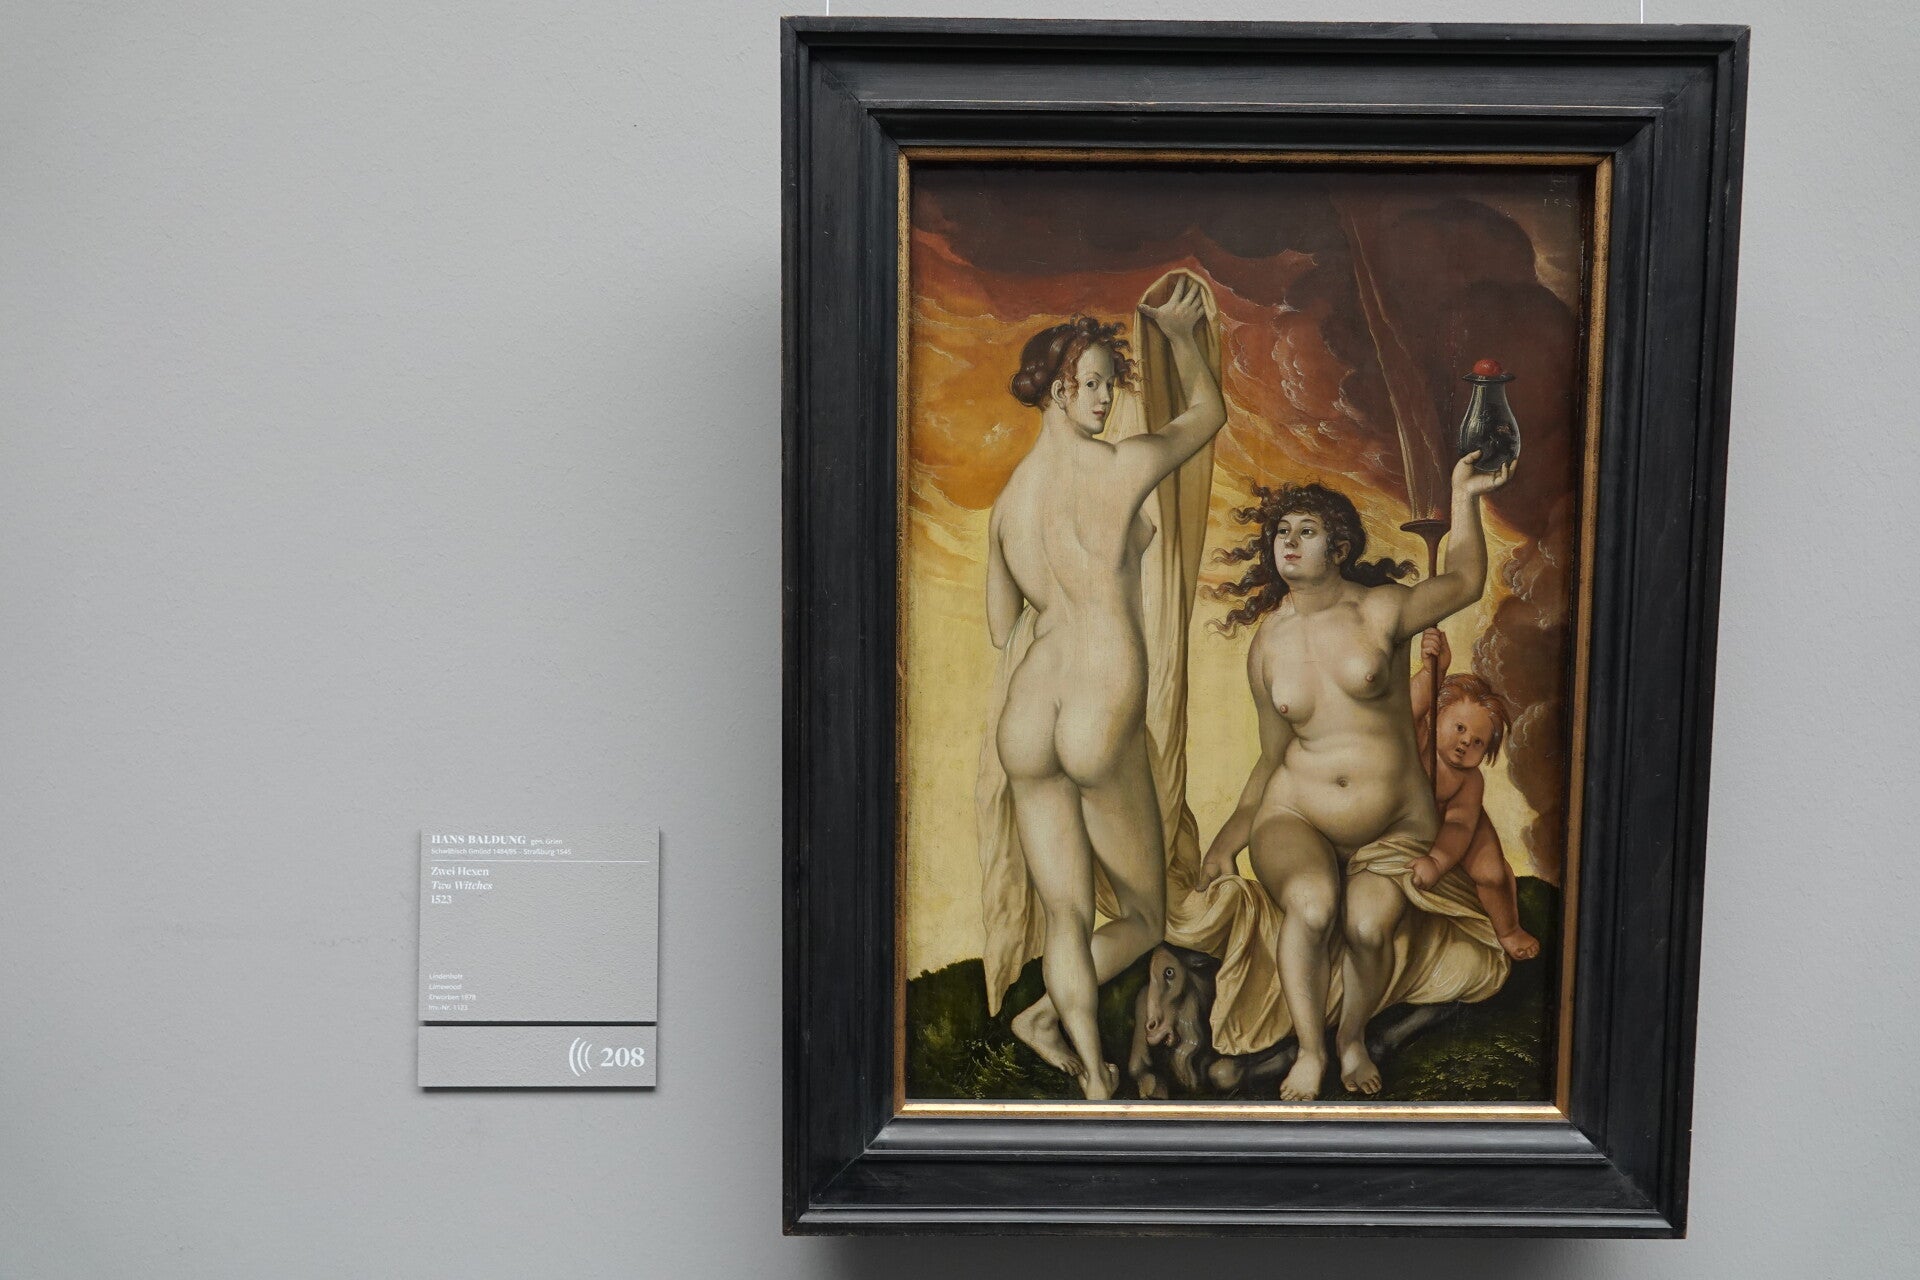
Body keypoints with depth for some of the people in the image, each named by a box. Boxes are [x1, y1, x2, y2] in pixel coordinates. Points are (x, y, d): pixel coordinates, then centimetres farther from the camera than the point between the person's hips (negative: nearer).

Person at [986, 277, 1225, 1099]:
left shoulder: (1008, 499, 9)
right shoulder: (1126, 465, -7)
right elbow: (1208, 411, 14)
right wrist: (1179, 332, 28)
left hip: (1024, 716, 6)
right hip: (1102, 718, -5)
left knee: (1066, 912, 9)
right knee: (1145, 917, 15)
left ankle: (1093, 1077, 5)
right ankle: (1046, 1012, 1)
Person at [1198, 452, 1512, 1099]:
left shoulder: (1381, 610, -2)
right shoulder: (1268, 643, 6)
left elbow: (1465, 581, 18)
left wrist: (1464, 497, 14)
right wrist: (1230, 836, 7)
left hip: (1393, 827, -1)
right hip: (1295, 817, 1)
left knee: (1369, 924, -28)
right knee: (1311, 903, -32)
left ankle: (1354, 1036, 5)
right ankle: (1310, 1051, -11)